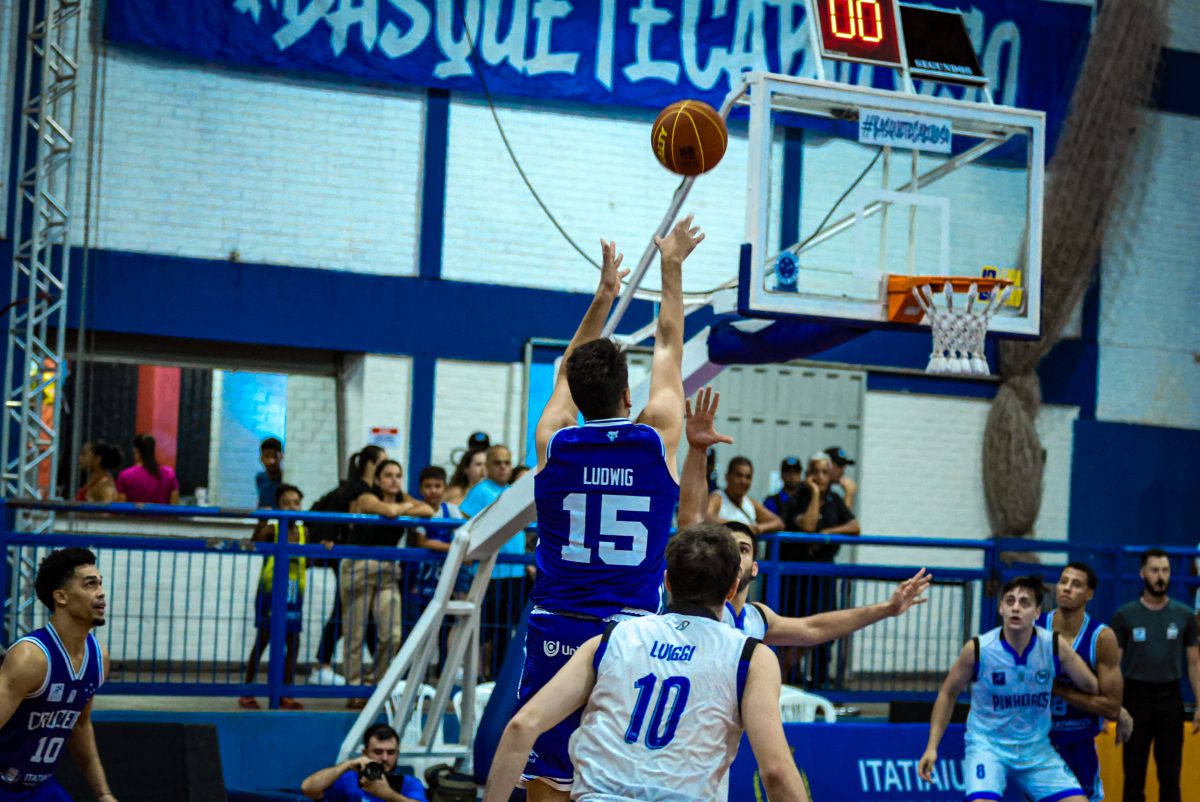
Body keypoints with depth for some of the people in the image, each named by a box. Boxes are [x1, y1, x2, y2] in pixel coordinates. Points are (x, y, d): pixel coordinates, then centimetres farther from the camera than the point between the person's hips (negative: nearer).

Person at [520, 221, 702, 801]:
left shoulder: (553, 443, 1)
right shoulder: (657, 440, -3)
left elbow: (569, 371, 21)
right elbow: (668, 349, 13)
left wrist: (604, 294, 30)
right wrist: (671, 268, 25)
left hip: (553, 630, 1)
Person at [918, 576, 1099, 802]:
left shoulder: (1055, 647, -10)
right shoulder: (977, 649, -14)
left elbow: (1092, 686, 5)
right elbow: (948, 694, 0)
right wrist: (932, 747, -3)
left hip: (1037, 749, 3)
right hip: (987, 746, -3)